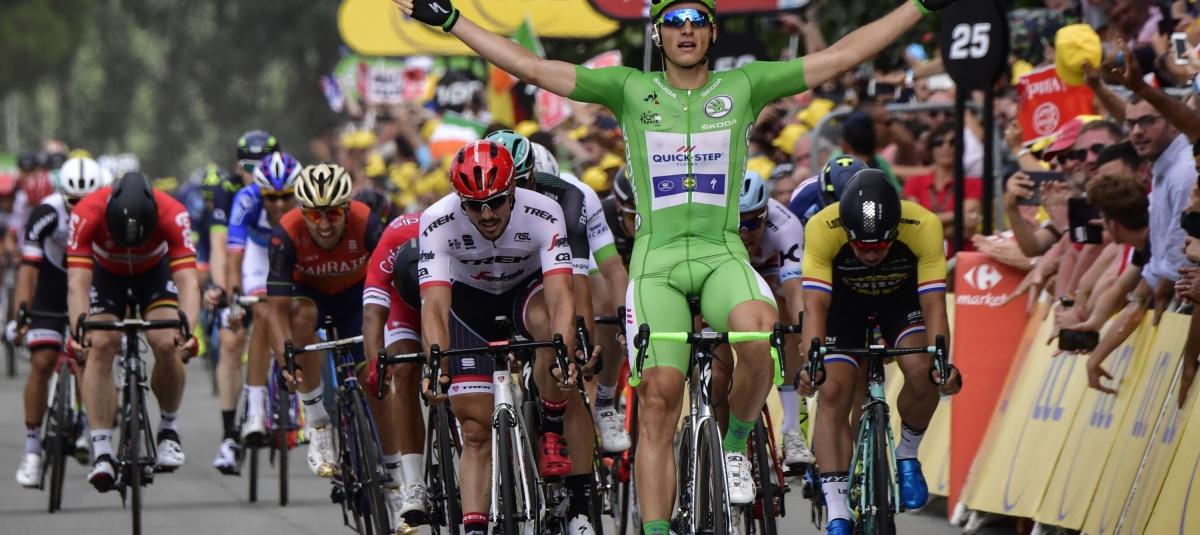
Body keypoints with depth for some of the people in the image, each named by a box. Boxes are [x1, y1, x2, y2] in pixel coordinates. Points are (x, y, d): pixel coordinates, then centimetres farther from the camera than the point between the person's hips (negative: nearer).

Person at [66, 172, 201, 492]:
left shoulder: (172, 215, -37)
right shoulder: (87, 214, -37)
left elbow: (187, 279, -41)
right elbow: (77, 281, -41)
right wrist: (80, 330, -57)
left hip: (154, 271, 0)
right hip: (106, 273, 0)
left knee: (168, 345, -21)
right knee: (100, 347, -22)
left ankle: (169, 429, 3)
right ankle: (101, 451, -22)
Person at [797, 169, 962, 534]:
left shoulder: (924, 226, -35)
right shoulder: (822, 229, -36)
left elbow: (934, 306, -34)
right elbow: (815, 305, -37)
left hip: (902, 297, 0)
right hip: (844, 299, 0)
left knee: (924, 374, -25)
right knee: (833, 392, -16)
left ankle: (907, 455, 4)